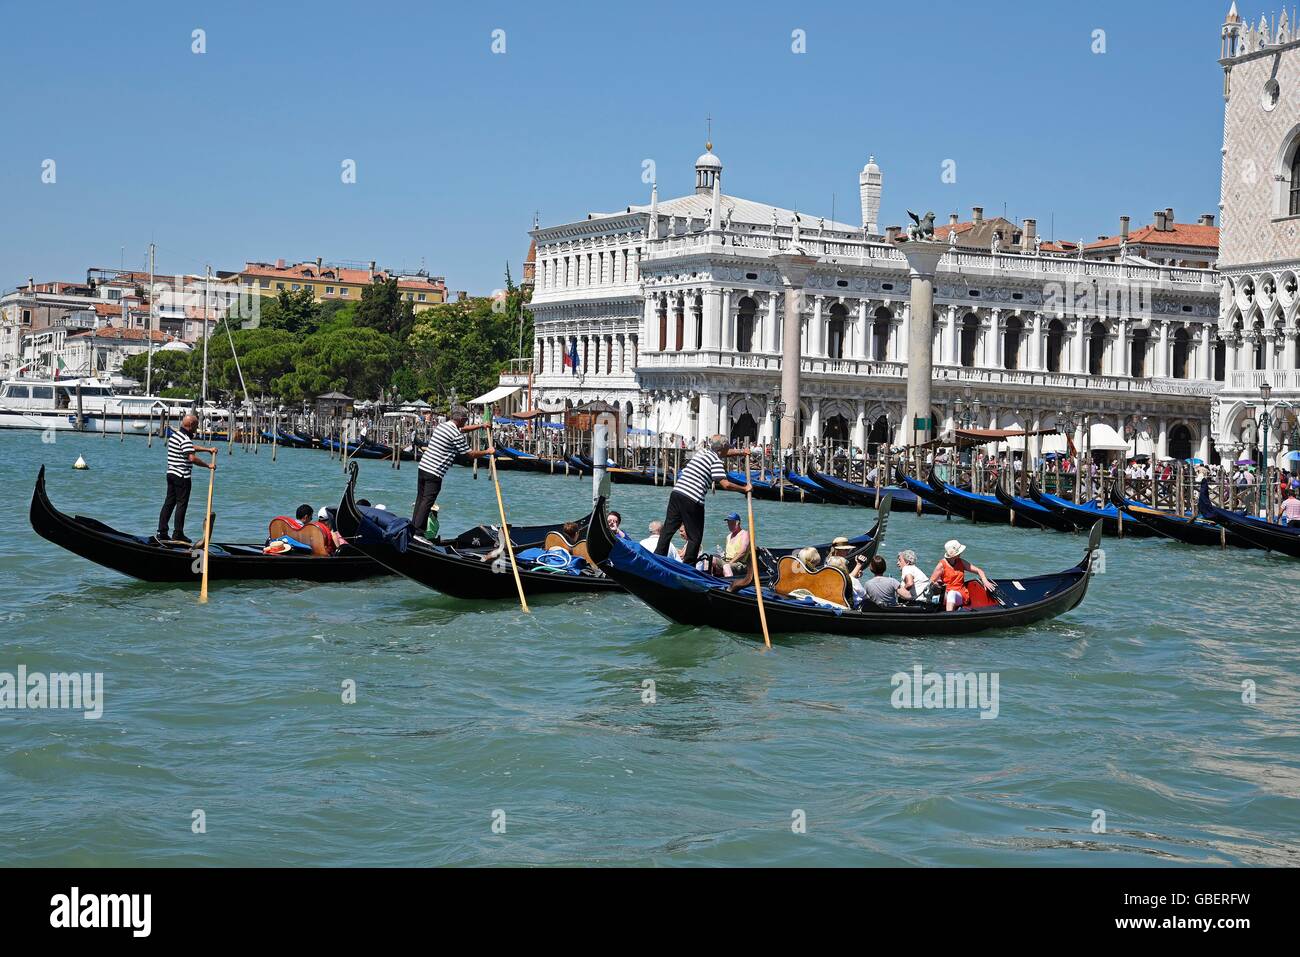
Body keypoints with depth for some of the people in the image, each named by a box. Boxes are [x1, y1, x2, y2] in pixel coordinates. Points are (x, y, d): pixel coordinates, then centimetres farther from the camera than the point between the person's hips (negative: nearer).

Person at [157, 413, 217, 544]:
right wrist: (208, 465, -19)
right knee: (182, 504, -3)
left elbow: (191, 447, 29)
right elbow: (192, 458, -28)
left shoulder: (176, 434, 15)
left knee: (169, 503, 11)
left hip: (171, 473, 10)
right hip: (182, 476, -10)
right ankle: (178, 534, -1)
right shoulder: (185, 439, -18)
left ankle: (162, 533, 11)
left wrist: (208, 450, 25)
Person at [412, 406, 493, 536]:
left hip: (423, 466, 9)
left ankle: (413, 527, 20)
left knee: (420, 499, 15)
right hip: (434, 473, -9)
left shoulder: (442, 426, 15)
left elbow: (463, 429, 33)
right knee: (427, 502, -8)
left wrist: (480, 426, 34)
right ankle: (418, 532, -10)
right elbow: (471, 455, -8)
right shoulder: (456, 435, -14)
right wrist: (487, 452, 6)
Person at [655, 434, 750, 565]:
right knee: (695, 537, 4)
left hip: (676, 493, 7)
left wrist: (741, 452, 45)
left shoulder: (702, 451, 19)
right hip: (693, 501, -7)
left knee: (668, 529, 13)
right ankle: (688, 567, 4)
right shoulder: (716, 460, -6)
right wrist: (744, 489, -5)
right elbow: (726, 484, -16)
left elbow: (725, 452, 39)